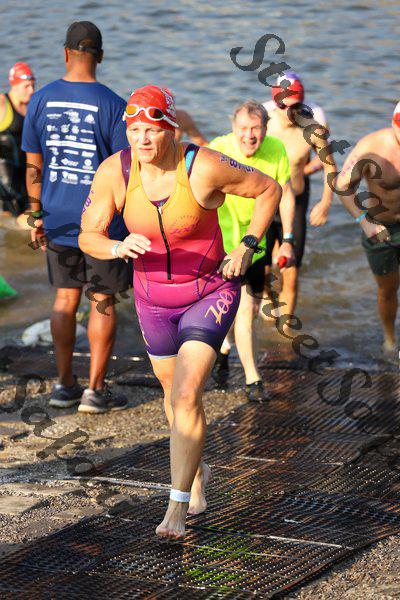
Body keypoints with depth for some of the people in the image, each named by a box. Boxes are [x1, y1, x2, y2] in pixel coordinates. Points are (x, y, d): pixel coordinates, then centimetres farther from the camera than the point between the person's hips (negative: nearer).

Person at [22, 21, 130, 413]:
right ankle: (95, 390, 8)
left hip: (58, 220, 4)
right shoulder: (112, 105, -11)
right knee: (103, 301, 6)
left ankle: (64, 385, 20)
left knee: (65, 297, 15)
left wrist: (37, 217, 14)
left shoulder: (41, 100, -1)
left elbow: (33, 167, 4)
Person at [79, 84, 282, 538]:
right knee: (175, 394, 21)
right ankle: (197, 470, 48)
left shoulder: (204, 167, -25)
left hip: (211, 292, -4)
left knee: (186, 394, -18)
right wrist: (120, 248, -35)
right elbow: (88, 237, -14)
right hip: (153, 297, 4)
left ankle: (177, 508, -10)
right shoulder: (114, 171, -17)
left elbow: (269, 190, -10)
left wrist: (246, 248, -16)